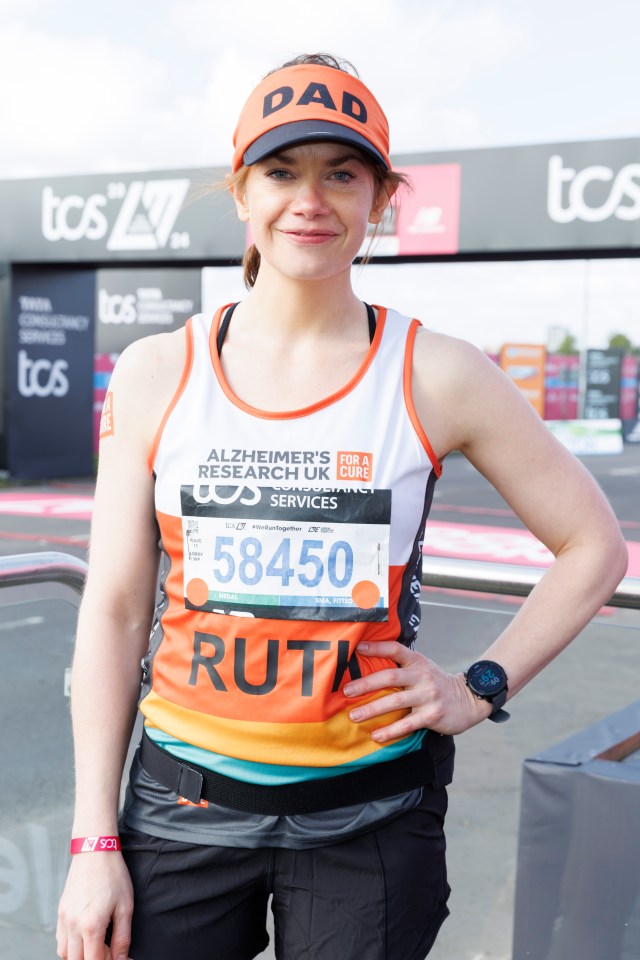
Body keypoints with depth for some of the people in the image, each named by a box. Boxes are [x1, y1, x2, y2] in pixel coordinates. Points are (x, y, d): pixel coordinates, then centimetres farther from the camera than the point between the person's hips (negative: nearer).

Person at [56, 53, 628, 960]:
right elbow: (115, 612, 0)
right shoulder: (156, 374, -2)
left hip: (369, 813, -1)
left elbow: (594, 546, 5)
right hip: (185, 804, 1)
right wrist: (95, 839, -1)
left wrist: (481, 689, -4)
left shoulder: (437, 376, -6)